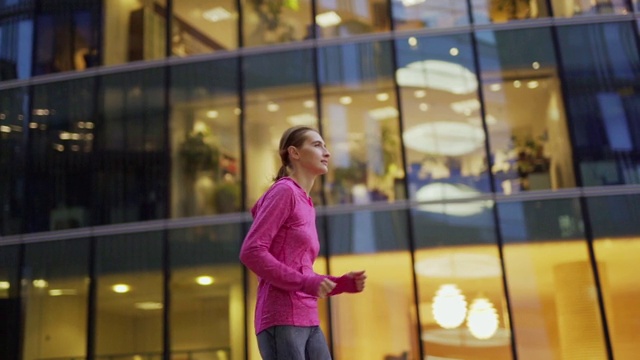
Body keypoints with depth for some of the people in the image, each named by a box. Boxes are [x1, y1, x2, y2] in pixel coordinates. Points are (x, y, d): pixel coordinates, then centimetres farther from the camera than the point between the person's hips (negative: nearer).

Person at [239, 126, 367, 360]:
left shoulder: (306, 205, 21)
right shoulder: (283, 191, -3)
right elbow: (251, 252, -14)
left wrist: (343, 283, 9)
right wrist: (306, 283, -17)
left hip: (307, 322, 9)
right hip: (281, 320, -9)